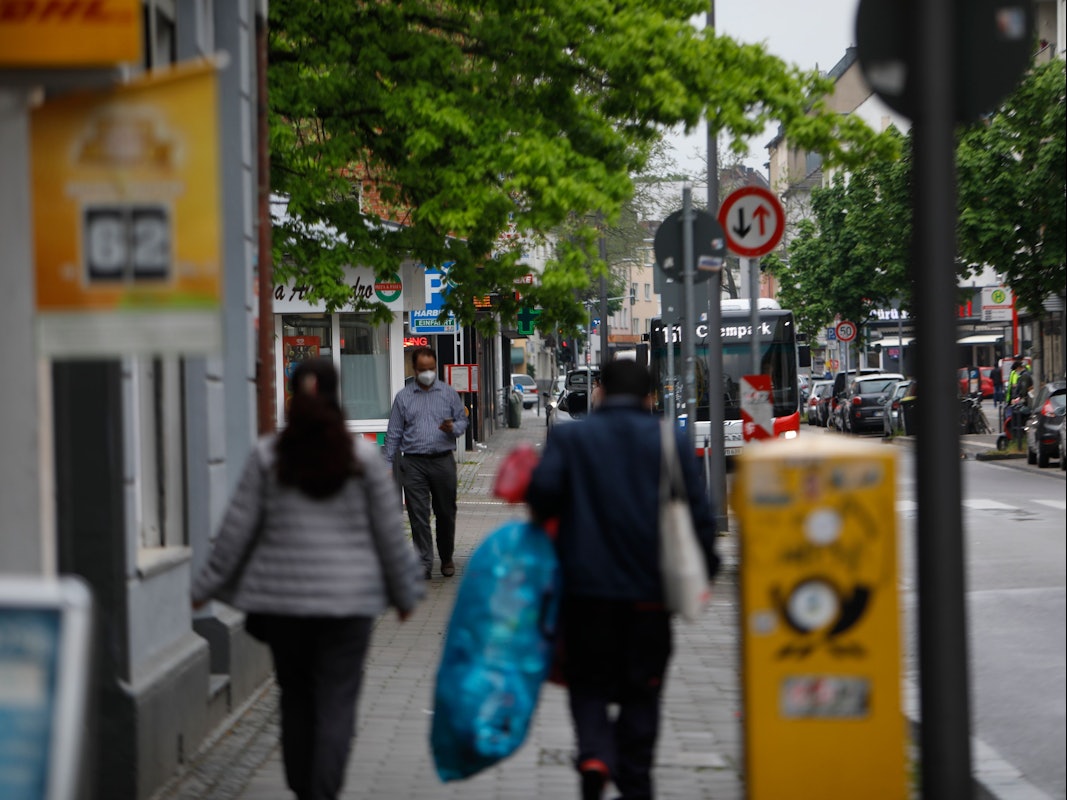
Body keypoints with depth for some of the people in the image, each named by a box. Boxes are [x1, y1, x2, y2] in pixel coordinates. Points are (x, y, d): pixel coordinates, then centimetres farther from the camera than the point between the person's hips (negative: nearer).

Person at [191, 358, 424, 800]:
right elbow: (390, 532, 2)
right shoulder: (363, 456, -3)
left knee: (295, 698, 14)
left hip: (282, 597, 2)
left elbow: (237, 527, 0)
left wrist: (207, 586, 10)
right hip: (349, 597, -2)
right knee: (337, 702, -1)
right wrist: (405, 592, 14)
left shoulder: (267, 455, -2)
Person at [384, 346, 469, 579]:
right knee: (418, 516, -4)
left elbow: (462, 420, 12)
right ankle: (424, 563, -1)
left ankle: (447, 558, 25)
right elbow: (393, 433, 8)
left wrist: (453, 428, -12)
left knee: (446, 512, 8)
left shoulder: (449, 393, 8)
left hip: (443, 461, 0)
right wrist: (388, 464, 3)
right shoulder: (403, 397, 8)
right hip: (414, 463, 0)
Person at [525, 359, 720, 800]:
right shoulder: (672, 441, 3)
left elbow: (543, 488, -15)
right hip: (650, 586, 1)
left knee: (588, 681, 10)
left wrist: (542, 517, 7)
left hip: (587, 585, -1)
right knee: (641, 689, 12)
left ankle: (594, 753, -16)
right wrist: (703, 571, 9)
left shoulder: (570, 438, 0)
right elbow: (698, 511, 0)